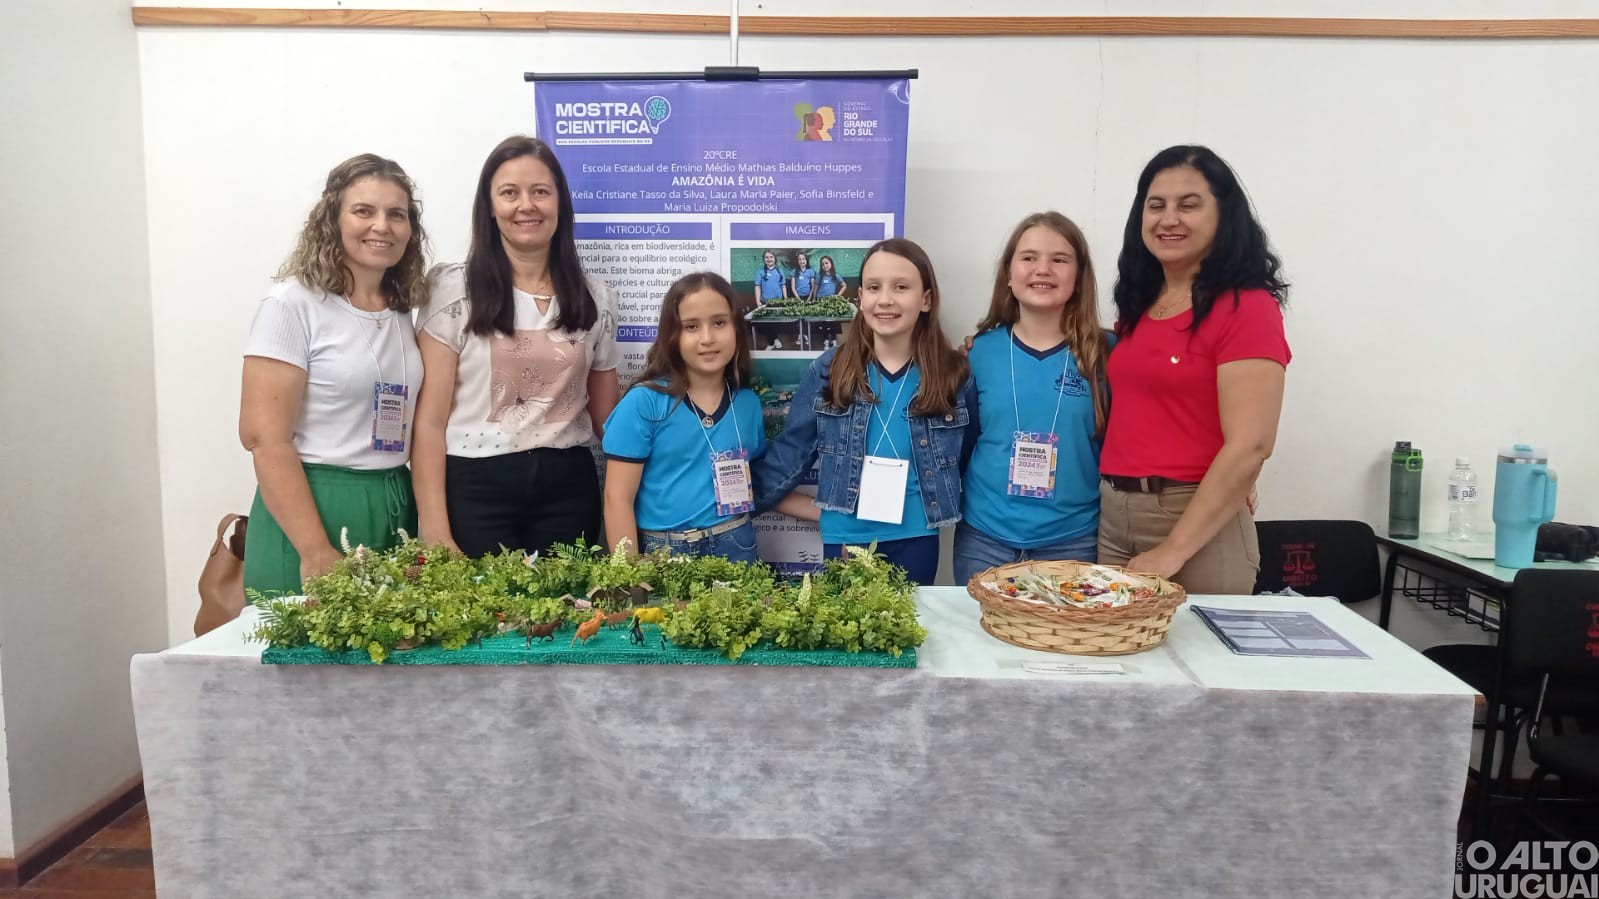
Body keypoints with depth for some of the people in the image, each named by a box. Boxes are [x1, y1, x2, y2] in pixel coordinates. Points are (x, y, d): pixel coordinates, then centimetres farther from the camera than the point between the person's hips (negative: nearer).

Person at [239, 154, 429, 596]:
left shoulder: (403, 310, 10)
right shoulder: (293, 304, -8)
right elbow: (264, 437, -14)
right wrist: (316, 552, -19)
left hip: (397, 510, 6)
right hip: (315, 506, -6)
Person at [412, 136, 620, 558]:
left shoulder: (594, 298, 7)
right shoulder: (454, 289, -2)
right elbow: (429, 419, -6)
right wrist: (435, 530, -12)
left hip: (568, 486, 3)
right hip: (477, 486, -2)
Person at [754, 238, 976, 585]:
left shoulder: (954, 376, -3)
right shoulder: (829, 371, -5)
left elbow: (969, 465, 8)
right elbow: (785, 458, 0)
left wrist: (939, 509, -1)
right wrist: (825, 512, -1)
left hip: (915, 540, 1)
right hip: (845, 539, 0)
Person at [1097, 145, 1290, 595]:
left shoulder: (1246, 307, -10)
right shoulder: (1137, 304, 10)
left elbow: (1249, 447, -17)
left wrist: (1174, 549, -18)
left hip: (1200, 526, -6)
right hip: (1112, 515, 6)